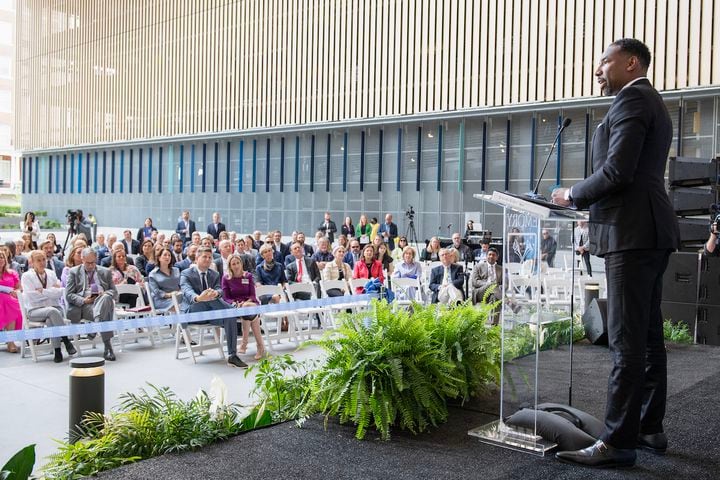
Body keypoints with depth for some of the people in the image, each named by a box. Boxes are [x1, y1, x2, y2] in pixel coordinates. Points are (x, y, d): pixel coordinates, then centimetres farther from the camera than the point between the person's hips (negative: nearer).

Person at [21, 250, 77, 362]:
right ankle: (66, 340, -32)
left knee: (51, 320, -34)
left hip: (54, 307, 2)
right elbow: (32, 296, -10)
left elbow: (60, 292, 4)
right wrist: (52, 290, -8)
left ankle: (57, 351, -31)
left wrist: (43, 291, -10)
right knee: (52, 311, -36)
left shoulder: (51, 273, 14)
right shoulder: (27, 276, 4)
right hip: (35, 310, -2)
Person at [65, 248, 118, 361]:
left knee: (105, 298, -39)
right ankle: (108, 346, -41)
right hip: (84, 305, -2)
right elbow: (68, 295, 6)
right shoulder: (74, 272, 15)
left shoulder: (105, 272, 22)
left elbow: (114, 292, 19)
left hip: (104, 300, 2)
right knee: (104, 316, -37)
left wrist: (105, 293, -6)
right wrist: (83, 300, -12)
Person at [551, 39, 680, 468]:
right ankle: (651, 429, 20)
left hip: (633, 236, -11)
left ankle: (617, 442, -5)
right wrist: (590, 203, 15)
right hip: (649, 234, 11)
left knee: (627, 341, -9)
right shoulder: (651, 103, 23)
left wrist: (573, 195, -5)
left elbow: (617, 171, -20)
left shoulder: (632, 98, -9)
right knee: (648, 337, 12)